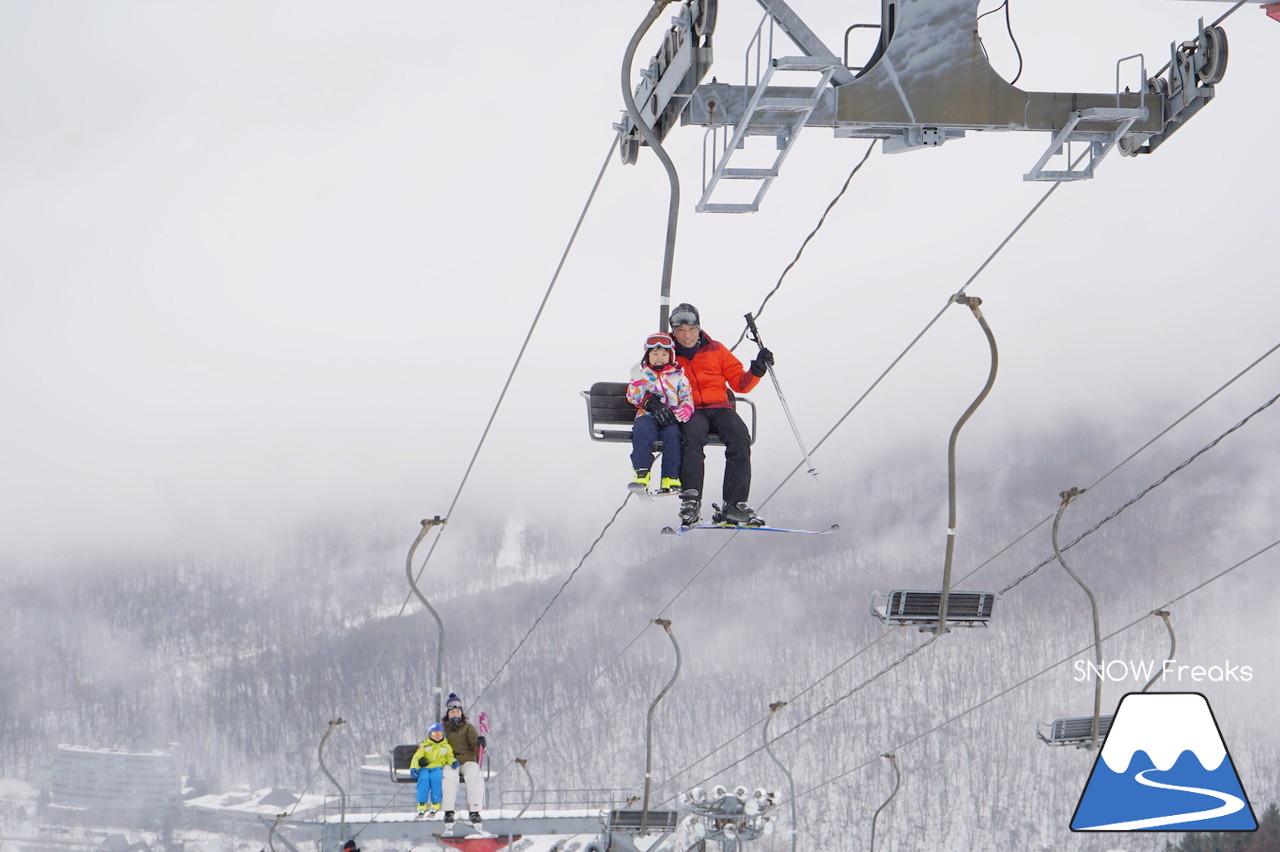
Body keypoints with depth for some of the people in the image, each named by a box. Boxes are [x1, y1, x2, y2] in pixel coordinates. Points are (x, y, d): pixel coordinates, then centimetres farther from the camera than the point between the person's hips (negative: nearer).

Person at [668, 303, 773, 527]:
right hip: (690, 412, -2)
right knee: (693, 435, -37)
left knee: (740, 437, -29)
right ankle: (691, 500, -43)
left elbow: (739, 383, 14)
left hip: (719, 407, 2)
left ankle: (734, 505, -32)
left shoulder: (716, 350, 16)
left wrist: (757, 371, -5)